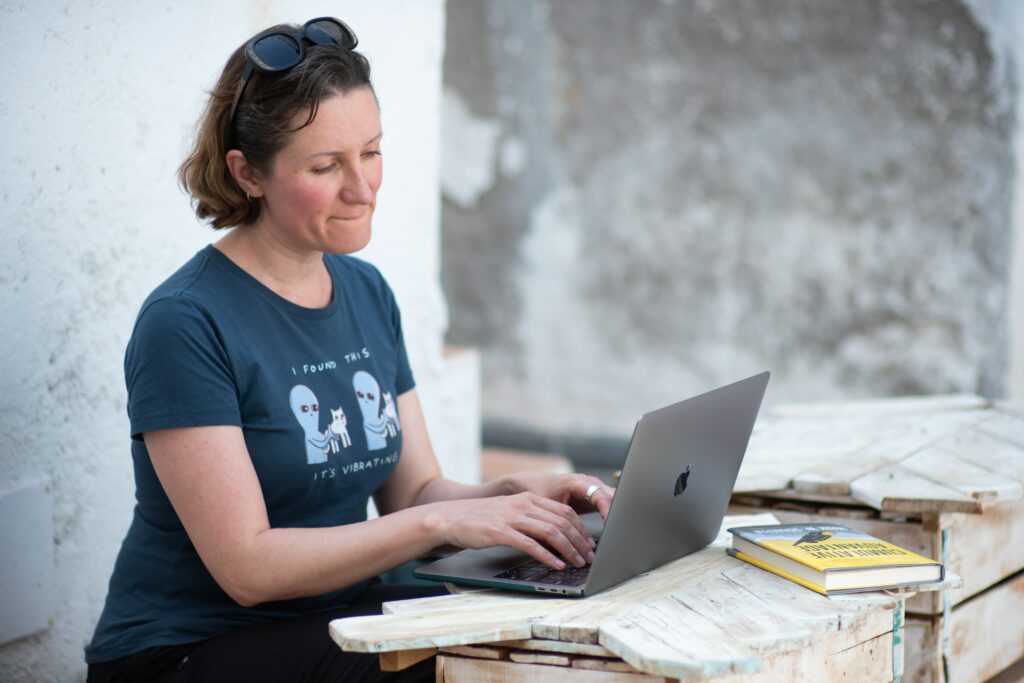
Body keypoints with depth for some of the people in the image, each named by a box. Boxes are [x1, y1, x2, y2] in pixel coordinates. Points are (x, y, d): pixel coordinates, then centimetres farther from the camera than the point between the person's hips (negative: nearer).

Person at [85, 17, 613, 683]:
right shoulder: (185, 323, -16)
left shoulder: (368, 292, 8)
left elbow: (413, 491, 10)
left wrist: (514, 496, -11)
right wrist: (444, 520, -25)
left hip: (338, 615, 7)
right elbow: (247, 566, -20)